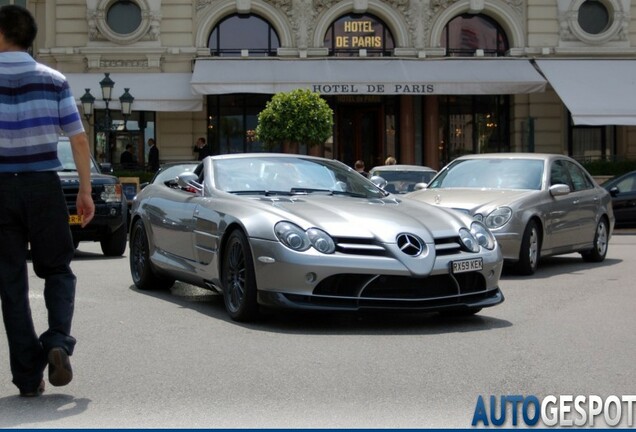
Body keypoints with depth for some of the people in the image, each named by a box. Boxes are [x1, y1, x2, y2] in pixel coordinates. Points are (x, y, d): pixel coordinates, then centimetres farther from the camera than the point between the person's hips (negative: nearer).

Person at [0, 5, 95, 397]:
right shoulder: (53, 81, 0)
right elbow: (79, 140, -2)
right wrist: (86, 191, 5)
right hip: (43, 186, 1)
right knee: (58, 270, 15)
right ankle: (58, 340, -11)